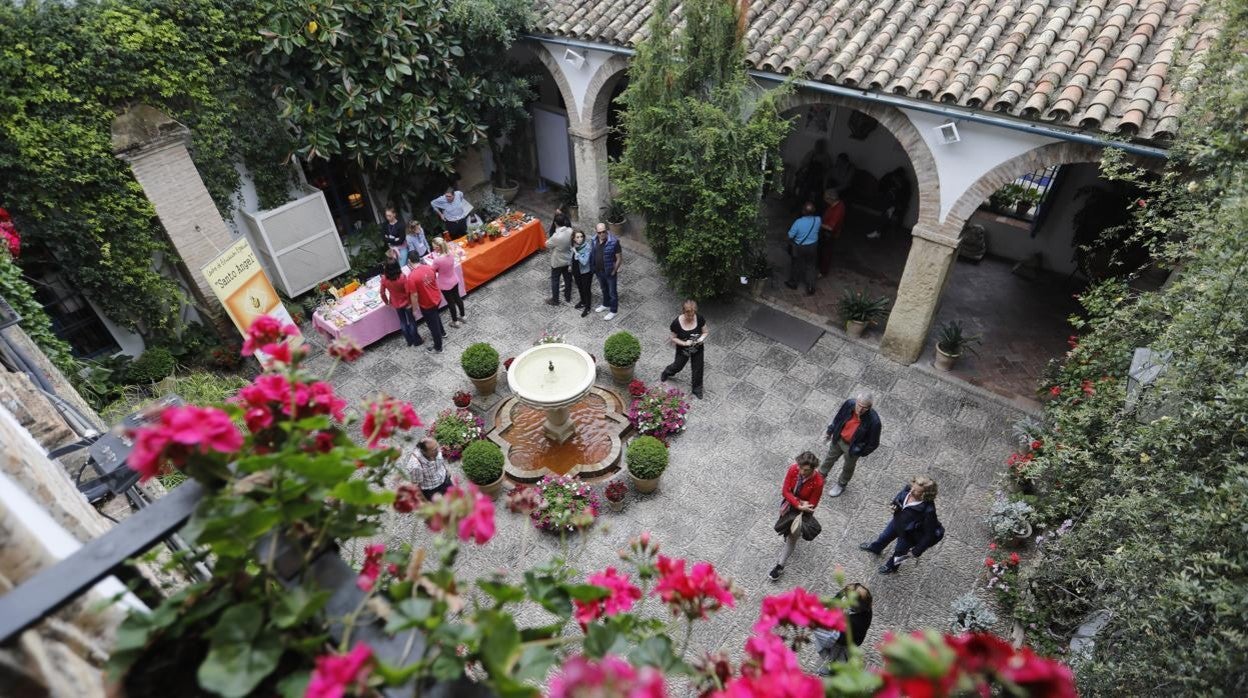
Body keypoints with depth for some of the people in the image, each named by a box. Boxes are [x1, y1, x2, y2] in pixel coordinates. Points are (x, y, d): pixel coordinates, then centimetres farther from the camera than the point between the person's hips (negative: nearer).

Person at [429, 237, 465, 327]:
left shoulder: (437, 260, -33)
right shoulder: (450, 253, -14)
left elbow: (432, 270, -14)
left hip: (445, 284, -6)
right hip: (454, 280, 6)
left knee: (450, 302, 14)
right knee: (457, 298, 26)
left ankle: (455, 321, 34)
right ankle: (462, 316, 45)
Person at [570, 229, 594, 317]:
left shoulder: (587, 247, -29)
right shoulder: (573, 245, -12)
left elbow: (584, 262, -33)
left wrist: (576, 253, -33)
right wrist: (571, 265, 14)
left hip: (586, 272, -6)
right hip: (576, 270, 6)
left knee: (586, 289, 11)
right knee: (579, 287, 26)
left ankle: (587, 307, 31)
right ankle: (583, 301, 51)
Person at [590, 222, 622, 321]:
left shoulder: (614, 242, -26)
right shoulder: (594, 240, -9)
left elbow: (619, 258, -19)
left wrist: (613, 272, -14)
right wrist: (594, 269, 7)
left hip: (609, 272, -6)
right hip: (598, 271, 6)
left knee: (612, 292, 14)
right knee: (604, 289, 27)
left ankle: (613, 311, 31)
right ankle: (606, 305, 50)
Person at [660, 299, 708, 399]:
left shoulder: (700, 319, -21)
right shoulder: (676, 322, -27)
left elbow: (705, 332, -6)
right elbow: (673, 338, -14)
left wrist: (702, 338, -28)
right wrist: (684, 343, -29)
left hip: (697, 349, 2)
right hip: (683, 350, -2)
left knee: (698, 369, 17)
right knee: (678, 366, 22)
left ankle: (697, 389, 42)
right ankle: (667, 372, 59)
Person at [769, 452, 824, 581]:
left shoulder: (818, 482, -31)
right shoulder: (793, 469, -22)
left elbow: (811, 505, -19)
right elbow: (785, 491, -16)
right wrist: (799, 504, -27)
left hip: (803, 510, -3)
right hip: (789, 502, 4)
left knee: (792, 537, 0)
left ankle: (780, 566, 13)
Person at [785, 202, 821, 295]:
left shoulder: (798, 222, -29)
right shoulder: (818, 220, -18)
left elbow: (790, 235, -17)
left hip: (799, 247, -3)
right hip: (812, 247, 3)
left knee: (796, 265, 21)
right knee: (810, 266, 19)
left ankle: (793, 283, 40)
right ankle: (810, 288, 24)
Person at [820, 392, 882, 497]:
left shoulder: (873, 421, -37)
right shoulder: (849, 404, -28)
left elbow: (873, 443, -20)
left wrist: (860, 453, -10)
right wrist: (830, 431, 5)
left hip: (853, 448, -3)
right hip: (838, 439, 3)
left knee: (848, 468, 26)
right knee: (830, 458, 29)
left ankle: (841, 485, 56)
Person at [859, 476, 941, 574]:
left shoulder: (928, 510, -42)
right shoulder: (908, 489, -27)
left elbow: (929, 534, -29)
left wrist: (916, 551, -21)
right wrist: (894, 503, -21)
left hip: (909, 535, -5)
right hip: (897, 522, 5)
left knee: (899, 553, 26)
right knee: (885, 536, 34)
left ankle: (891, 566, 60)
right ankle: (875, 548, 68)